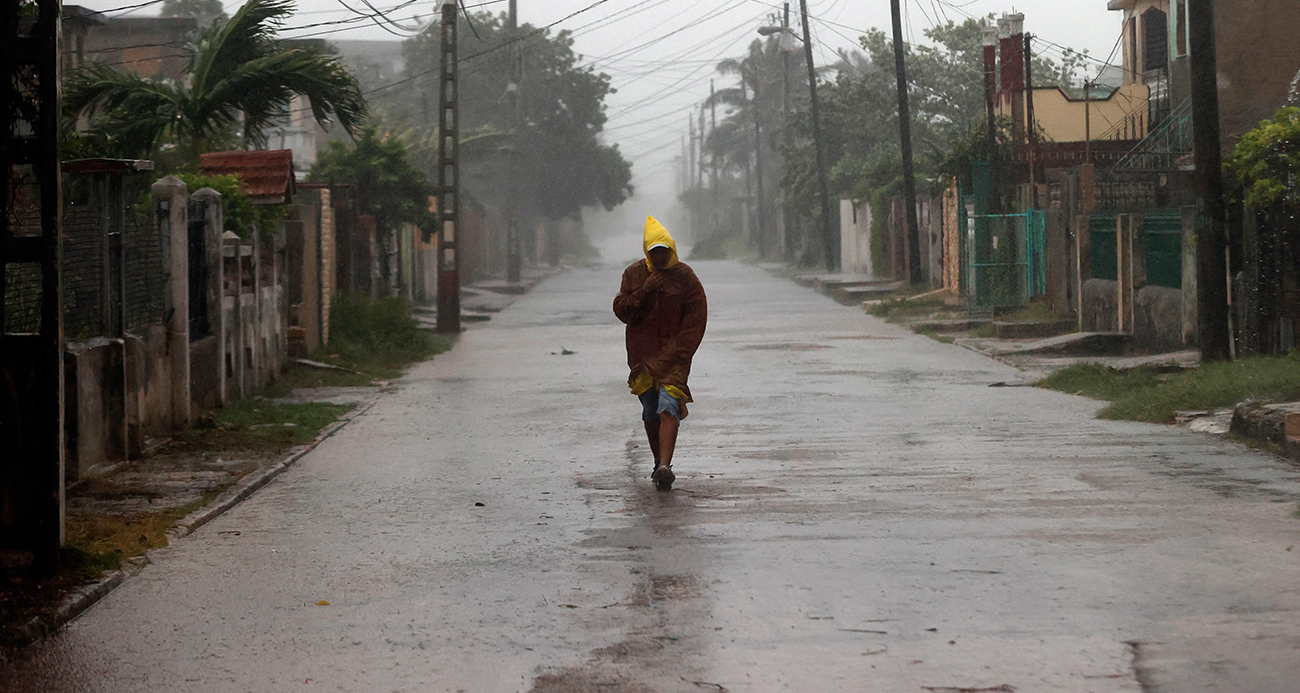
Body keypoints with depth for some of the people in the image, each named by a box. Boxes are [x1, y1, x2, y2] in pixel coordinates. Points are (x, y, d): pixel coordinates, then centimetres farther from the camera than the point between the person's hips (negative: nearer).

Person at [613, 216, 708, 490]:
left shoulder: (684, 276, -1)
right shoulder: (634, 274, 7)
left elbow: (696, 317, -2)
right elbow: (621, 310, 2)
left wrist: (677, 352, -8)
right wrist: (643, 291, -13)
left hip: (674, 354, -3)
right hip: (642, 354, 3)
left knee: (668, 408, -18)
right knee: (650, 413, 7)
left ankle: (665, 467, -29)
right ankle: (659, 463, 24)